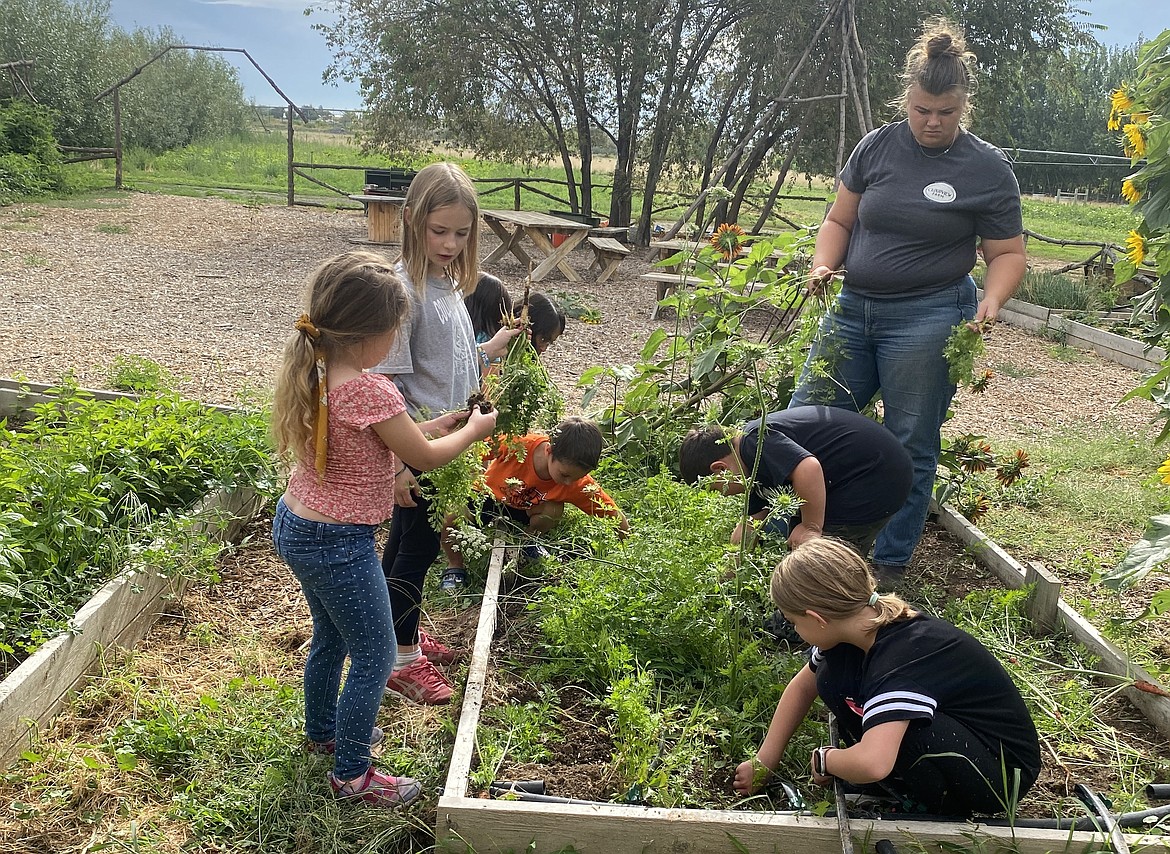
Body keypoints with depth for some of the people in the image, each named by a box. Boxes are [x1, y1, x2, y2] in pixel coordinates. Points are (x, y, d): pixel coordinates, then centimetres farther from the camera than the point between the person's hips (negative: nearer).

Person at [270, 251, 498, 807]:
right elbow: (424, 458, -13)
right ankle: (351, 774, 23)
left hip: (295, 527, 9)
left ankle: (323, 731, 50)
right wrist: (473, 431, 3)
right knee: (375, 657, 9)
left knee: (330, 638, 29)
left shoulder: (314, 374, -1)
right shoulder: (370, 391, -27)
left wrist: (428, 426, 12)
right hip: (339, 545, -9)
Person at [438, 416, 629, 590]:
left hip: (523, 512, 2)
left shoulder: (578, 484, -28)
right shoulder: (517, 445, -37)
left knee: (554, 510, -30)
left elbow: (616, 518, -18)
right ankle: (455, 566, 0)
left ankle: (527, 543, 5)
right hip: (487, 496, -2)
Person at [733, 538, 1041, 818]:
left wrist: (823, 758, -24)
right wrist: (763, 763, 8)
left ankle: (936, 801, -5)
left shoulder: (902, 658, -35)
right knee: (832, 679, -7)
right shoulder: (862, 626, -9)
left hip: (1003, 773, -7)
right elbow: (802, 687, 7)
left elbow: (871, 764, -47)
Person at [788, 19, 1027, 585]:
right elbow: (840, 220, 11)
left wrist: (989, 305, -16)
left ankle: (890, 564, 19)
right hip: (853, 309, 4)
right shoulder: (877, 147, 5)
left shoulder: (987, 168, -2)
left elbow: (1007, 253, 3)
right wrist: (822, 265, -9)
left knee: (909, 446, 5)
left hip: (927, 320, -3)